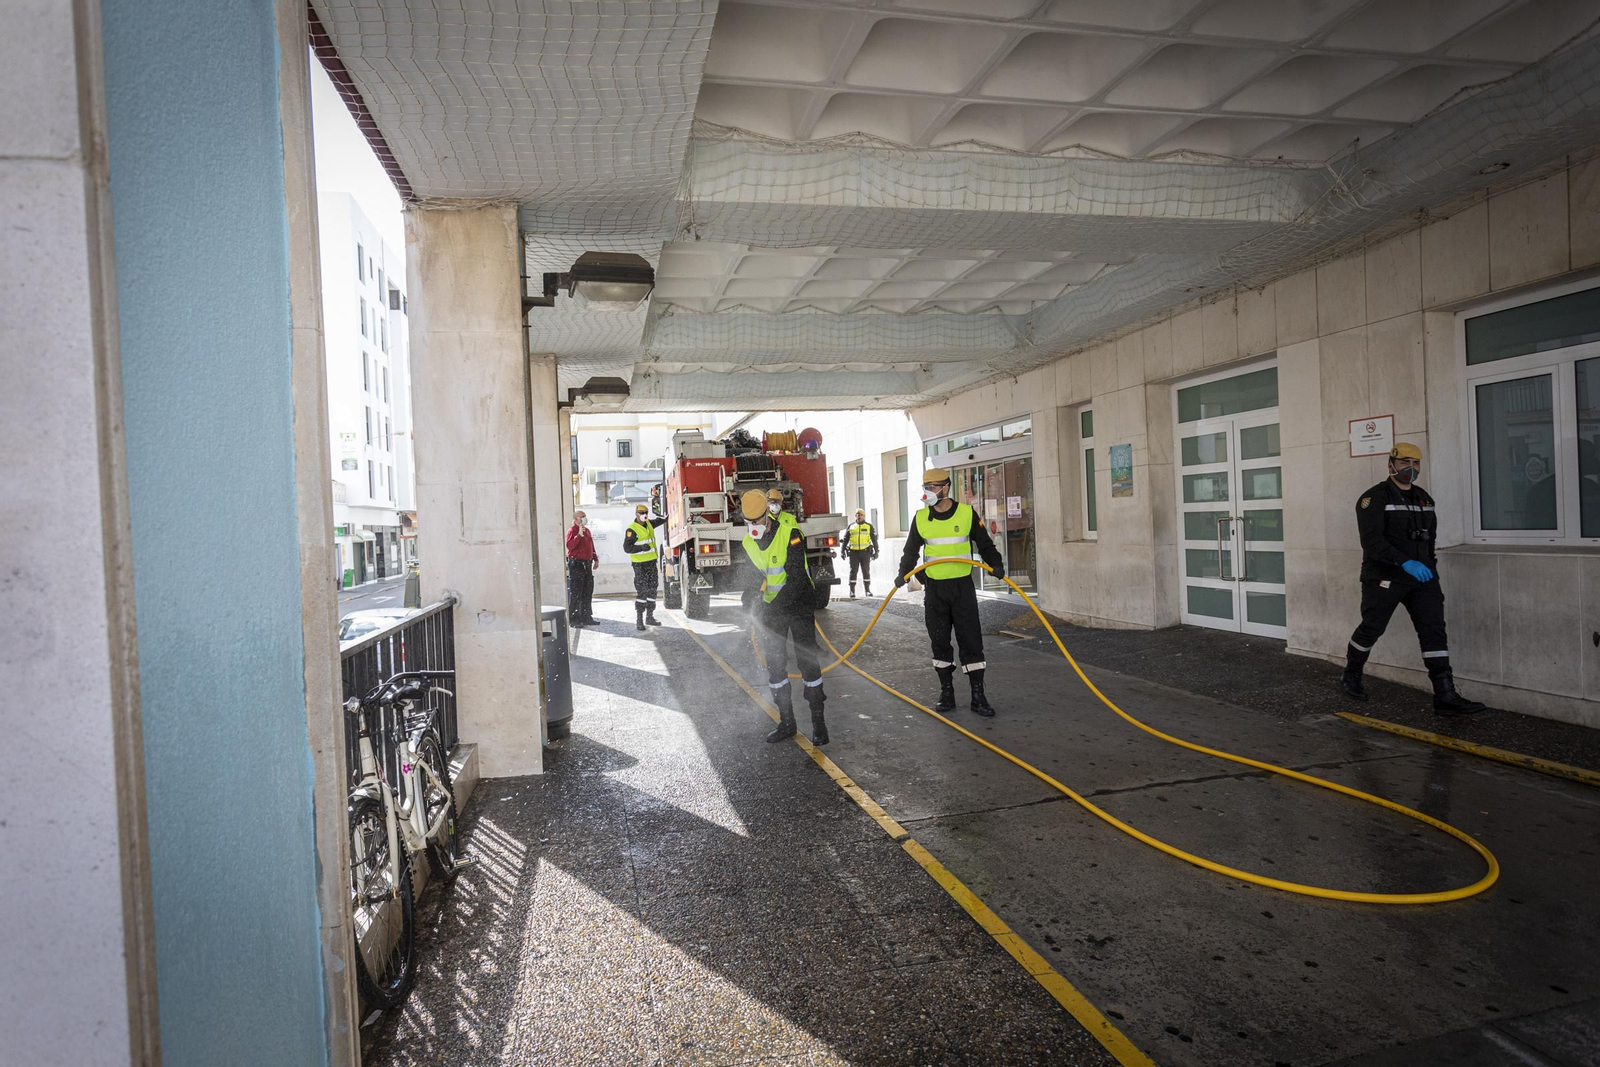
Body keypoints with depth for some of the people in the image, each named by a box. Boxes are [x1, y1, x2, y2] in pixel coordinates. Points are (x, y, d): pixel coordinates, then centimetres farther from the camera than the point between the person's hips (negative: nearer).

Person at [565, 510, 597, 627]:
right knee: (575, 593, -6)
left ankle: (586, 617, 19)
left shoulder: (587, 530, 16)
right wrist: (579, 534, -27)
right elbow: (569, 546, -25)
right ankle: (573, 619, -1)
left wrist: (595, 559, 23)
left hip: (587, 564, 8)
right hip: (576, 564, -8)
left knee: (588, 592, 11)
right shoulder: (572, 531, -9)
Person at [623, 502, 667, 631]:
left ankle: (649, 617, 21)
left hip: (652, 562, 8)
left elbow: (660, 519, 30)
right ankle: (639, 619, -3)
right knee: (641, 592, -8)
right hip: (640, 565, -8)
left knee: (652, 590, 12)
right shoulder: (631, 529, -12)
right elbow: (627, 547, -15)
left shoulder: (649, 524, 11)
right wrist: (641, 548, -26)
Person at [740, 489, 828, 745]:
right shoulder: (749, 542, 1)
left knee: (807, 660, -7)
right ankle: (786, 722, 15)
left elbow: (796, 578, -23)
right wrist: (757, 604, -4)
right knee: (774, 663, 5)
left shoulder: (790, 532, -19)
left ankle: (818, 722, 3)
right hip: (772, 607, 6)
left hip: (799, 603, -6)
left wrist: (771, 609, -27)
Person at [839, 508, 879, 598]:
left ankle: (867, 590, 11)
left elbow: (874, 539, 9)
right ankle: (852, 591, 1)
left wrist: (876, 551, 2)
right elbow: (845, 539, 12)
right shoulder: (850, 526, 10)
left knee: (866, 571, 4)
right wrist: (842, 551, 4)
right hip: (853, 552, 0)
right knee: (853, 571, -2)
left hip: (865, 552, 0)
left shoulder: (869, 526, 8)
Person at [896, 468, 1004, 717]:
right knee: (939, 642, 8)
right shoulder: (921, 518, 2)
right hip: (934, 589, 2)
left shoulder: (967, 513, -3)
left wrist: (996, 565, -13)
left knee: (971, 641, -1)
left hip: (963, 587, -2)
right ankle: (946, 694, 19)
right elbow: (911, 550, 10)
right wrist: (903, 574, -6)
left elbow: (985, 544, 4)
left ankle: (978, 697, 7)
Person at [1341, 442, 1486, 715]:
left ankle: (1445, 696, -6)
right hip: (1384, 577, -5)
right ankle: (1351, 676, 27)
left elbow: (1430, 535, 25)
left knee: (1434, 629, -4)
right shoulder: (1374, 498, -11)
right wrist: (1405, 562, -31)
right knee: (1371, 628, 4)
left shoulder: (1424, 498, 11)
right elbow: (1372, 541, -22)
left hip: (1421, 576, 6)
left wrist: (1428, 563, 21)